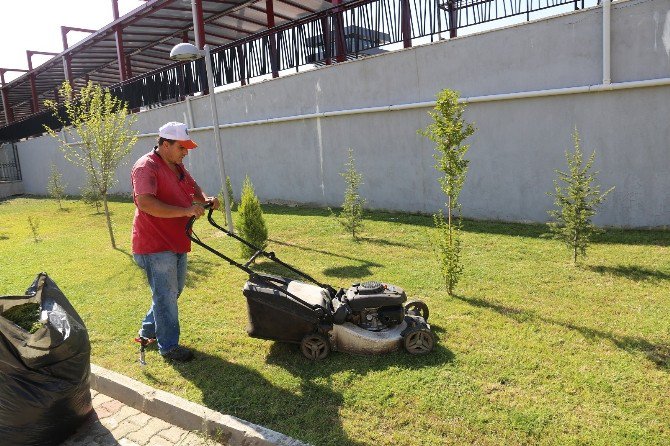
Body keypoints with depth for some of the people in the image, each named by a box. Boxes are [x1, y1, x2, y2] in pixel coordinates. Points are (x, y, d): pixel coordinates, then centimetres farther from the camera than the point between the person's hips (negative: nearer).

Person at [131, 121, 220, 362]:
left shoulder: (177, 166, 12)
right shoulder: (146, 167, -18)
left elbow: (193, 187, 23)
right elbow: (145, 203, -30)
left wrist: (205, 199, 0)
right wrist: (186, 211, -32)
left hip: (177, 242, 10)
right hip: (155, 245, -10)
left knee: (172, 292, 21)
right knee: (166, 296, 0)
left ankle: (148, 331, 40)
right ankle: (168, 346, 14)